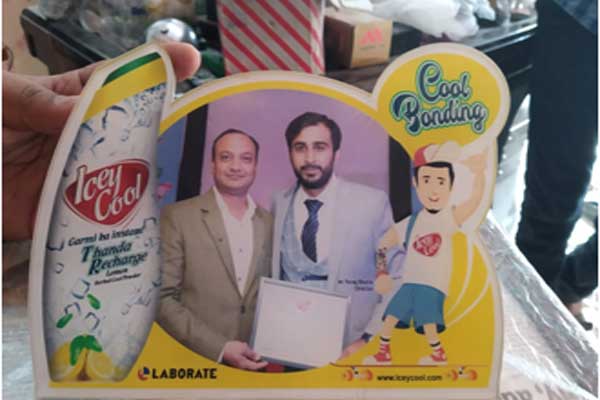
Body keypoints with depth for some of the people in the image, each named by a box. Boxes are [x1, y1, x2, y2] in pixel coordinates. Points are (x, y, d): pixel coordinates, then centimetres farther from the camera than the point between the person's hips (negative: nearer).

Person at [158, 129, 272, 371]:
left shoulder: (269, 223, 5)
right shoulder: (177, 217, -6)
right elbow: (162, 298, -8)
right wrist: (220, 348, -15)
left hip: (254, 363, 2)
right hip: (196, 362, -2)